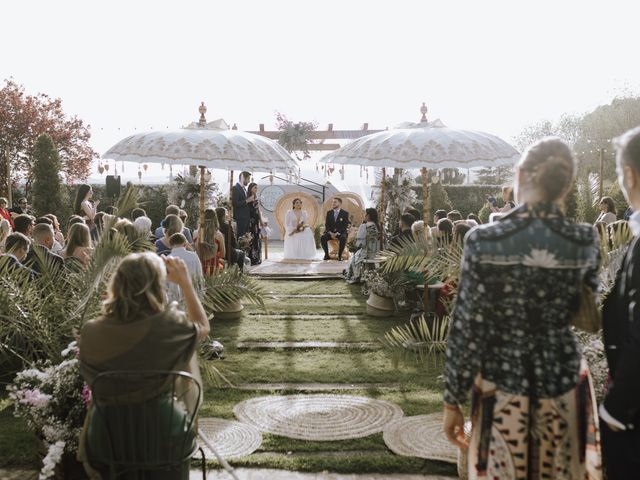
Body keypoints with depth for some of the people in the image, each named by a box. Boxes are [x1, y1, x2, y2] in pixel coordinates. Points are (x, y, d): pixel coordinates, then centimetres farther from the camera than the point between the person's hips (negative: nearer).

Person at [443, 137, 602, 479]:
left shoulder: (484, 241, -17)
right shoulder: (585, 242, -10)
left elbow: (466, 328, -13)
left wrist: (453, 400, -3)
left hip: (502, 385, -2)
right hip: (564, 382, 2)